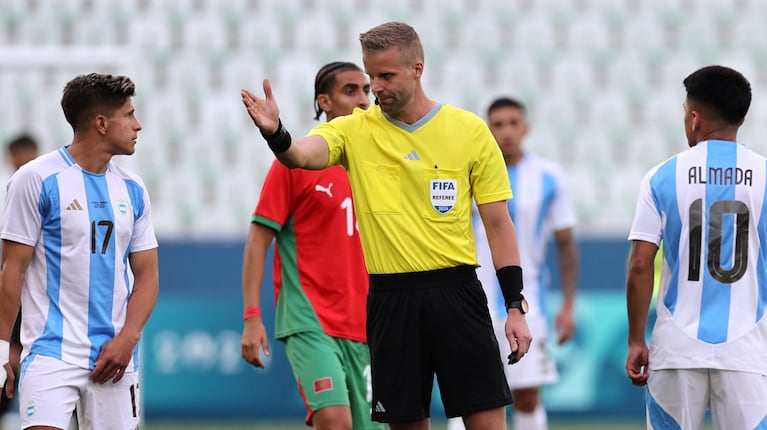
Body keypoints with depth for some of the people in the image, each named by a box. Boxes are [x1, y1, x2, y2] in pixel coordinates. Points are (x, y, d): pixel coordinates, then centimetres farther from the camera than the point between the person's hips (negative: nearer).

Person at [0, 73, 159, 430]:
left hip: (115, 356, 5)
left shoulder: (132, 189, 12)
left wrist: (127, 339, -3)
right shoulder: (36, 180, -4)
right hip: (51, 354, -5)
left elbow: (147, 275, 13)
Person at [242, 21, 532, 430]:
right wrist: (276, 134, -42)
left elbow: (498, 223, 4)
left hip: (456, 291, -1)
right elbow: (301, 154, -18)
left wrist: (515, 307, -1)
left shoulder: (469, 130, 2)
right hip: (389, 298, 1)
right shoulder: (355, 130, 3)